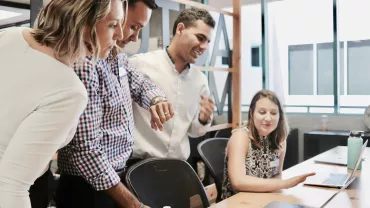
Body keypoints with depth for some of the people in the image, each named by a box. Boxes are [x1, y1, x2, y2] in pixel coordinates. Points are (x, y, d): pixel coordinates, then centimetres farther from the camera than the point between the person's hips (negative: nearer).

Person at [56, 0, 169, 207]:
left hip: (118, 177, 8)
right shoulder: (84, 64, -25)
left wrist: (157, 100, -7)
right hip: (89, 189, -8)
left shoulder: (120, 58, 2)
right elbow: (85, 149, -28)